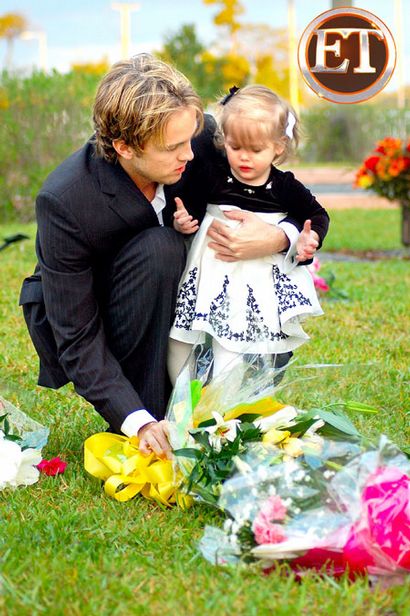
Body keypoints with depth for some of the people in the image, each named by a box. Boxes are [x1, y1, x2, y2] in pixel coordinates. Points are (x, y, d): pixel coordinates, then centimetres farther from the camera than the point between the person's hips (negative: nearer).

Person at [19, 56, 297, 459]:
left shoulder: (202, 137, -22)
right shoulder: (64, 202, -32)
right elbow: (77, 338, -29)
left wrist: (278, 238, -36)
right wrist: (139, 422, -40)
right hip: (74, 317, -5)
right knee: (159, 248, -32)